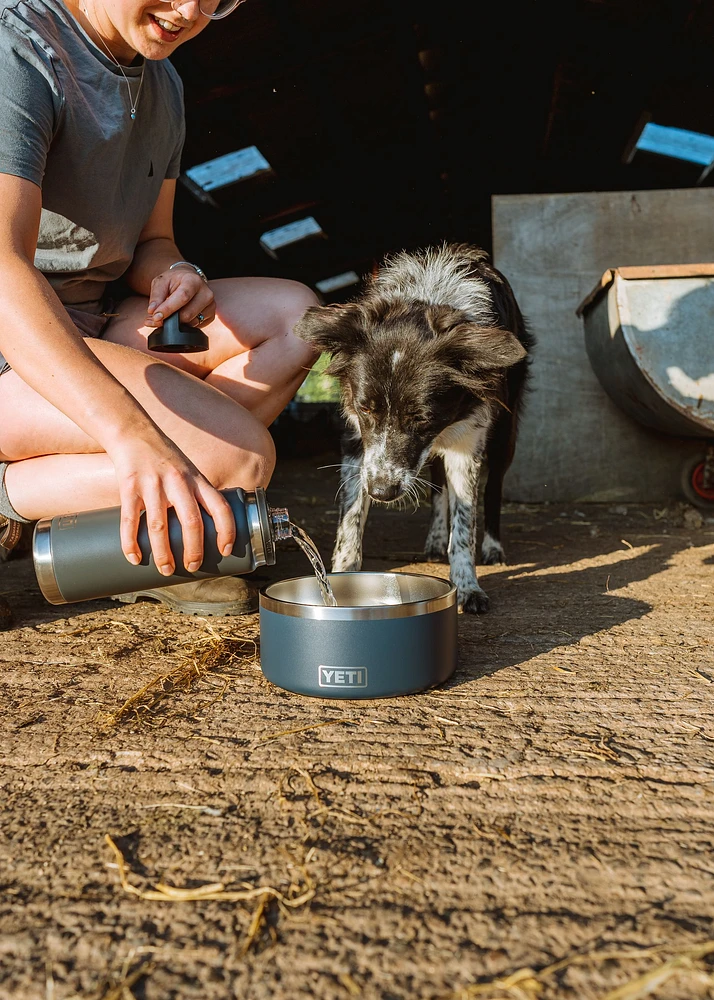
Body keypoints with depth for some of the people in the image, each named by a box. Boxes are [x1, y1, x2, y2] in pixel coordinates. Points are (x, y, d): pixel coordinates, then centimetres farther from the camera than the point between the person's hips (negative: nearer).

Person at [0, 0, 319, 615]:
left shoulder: (162, 83, 12)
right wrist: (131, 435, -47)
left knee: (294, 315, -4)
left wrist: (174, 276, -11)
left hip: (87, 332, 9)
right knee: (240, 458, -27)